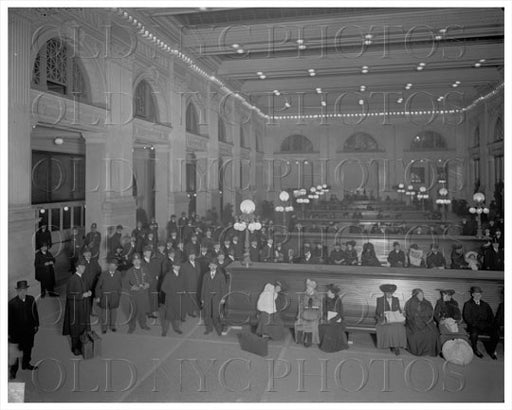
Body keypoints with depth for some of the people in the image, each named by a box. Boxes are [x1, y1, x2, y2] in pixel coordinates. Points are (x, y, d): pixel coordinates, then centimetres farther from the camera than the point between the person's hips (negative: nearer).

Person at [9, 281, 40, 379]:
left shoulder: (31, 300, -6)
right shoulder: (12, 303, -16)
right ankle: (13, 370, 19)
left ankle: (26, 364, 40)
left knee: (28, 348, 19)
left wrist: (36, 325, 9)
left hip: (29, 330, 4)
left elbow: (35, 313, 6)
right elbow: (10, 319, -10)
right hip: (17, 331, -4)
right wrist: (10, 333, -6)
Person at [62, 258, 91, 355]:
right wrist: (82, 295, -25)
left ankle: (80, 344, 31)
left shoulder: (83, 277, 2)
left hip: (84, 305, 7)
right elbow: (69, 294, -20)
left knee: (83, 325, 16)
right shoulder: (72, 279, -20)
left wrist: (89, 292, -8)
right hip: (75, 306, -7)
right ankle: (75, 347, 20)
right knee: (75, 327, 5)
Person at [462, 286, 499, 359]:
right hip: (474, 326, -4)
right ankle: (475, 350, -7)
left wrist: (488, 324, -5)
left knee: (496, 333, -24)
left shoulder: (485, 305, 20)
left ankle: (491, 351, 0)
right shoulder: (468, 304, 6)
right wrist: (478, 324, -14)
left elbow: (491, 317, 16)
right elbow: (467, 318, -3)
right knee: (474, 333, -36)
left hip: (485, 326, 4)